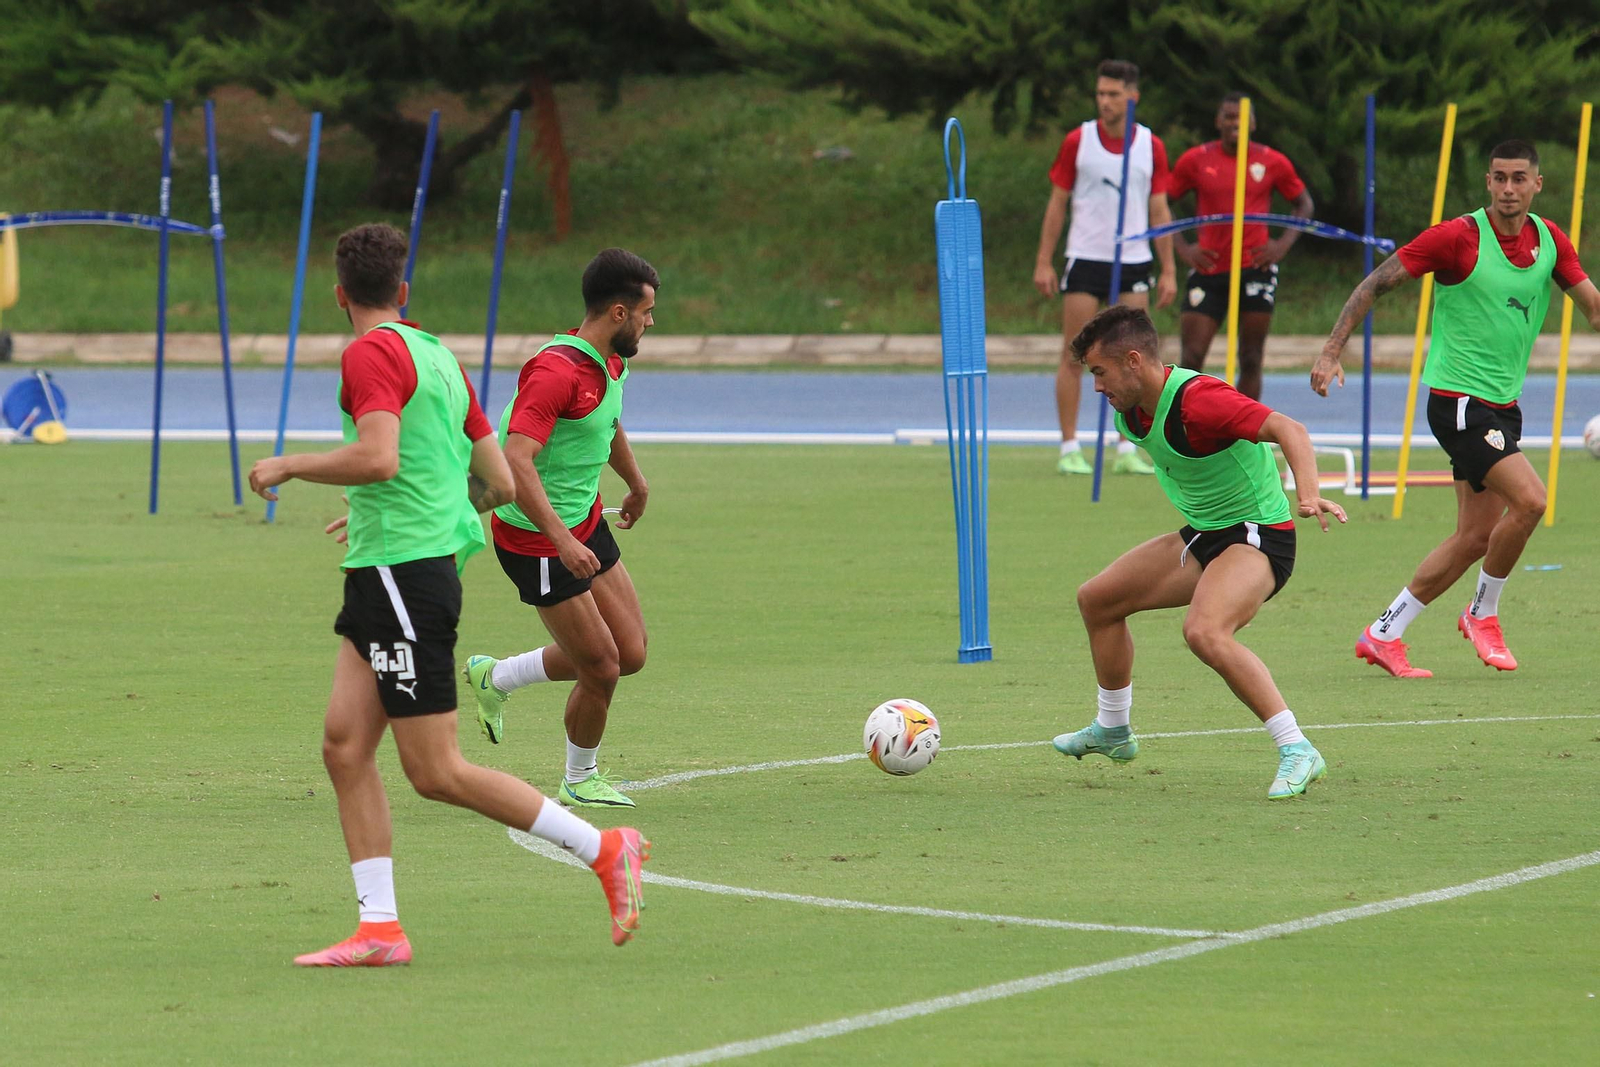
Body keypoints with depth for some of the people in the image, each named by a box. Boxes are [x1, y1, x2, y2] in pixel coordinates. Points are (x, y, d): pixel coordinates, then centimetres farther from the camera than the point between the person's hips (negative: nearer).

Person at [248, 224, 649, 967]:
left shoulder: (371, 354, -11)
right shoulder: (438, 358, 16)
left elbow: (378, 459, -26)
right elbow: (499, 482, 18)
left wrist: (289, 466, -11)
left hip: (403, 575, -9)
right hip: (384, 577, 9)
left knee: (437, 773, -6)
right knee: (345, 745, 4)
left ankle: (604, 850, -3)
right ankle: (379, 928, 0)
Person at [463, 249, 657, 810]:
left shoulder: (611, 364, 4)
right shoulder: (556, 370, -26)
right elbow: (516, 462, -34)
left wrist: (637, 483, 43)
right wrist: (563, 541, -39)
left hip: (586, 525, 9)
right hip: (537, 540, -9)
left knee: (629, 653, 8)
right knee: (601, 668, -3)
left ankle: (495, 678, 27)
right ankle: (580, 781, 22)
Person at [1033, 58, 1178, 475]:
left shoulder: (1152, 147, 4)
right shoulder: (1077, 142, 0)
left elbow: (1159, 211, 8)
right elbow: (1057, 204, 4)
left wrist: (1168, 270, 4)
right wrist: (1044, 262, 0)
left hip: (1134, 262, 2)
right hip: (1084, 260, -2)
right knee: (1074, 356, -3)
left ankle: (1126, 451, 5)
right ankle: (1069, 449, 2)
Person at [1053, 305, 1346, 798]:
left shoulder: (1197, 399, -28)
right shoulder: (1131, 410, 2)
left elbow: (1289, 431, -37)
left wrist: (1308, 495, -52)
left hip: (1258, 534, -10)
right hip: (1203, 535, 10)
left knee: (1205, 633, -35)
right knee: (1097, 599, 18)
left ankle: (1297, 752, -31)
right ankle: (1112, 731, 38)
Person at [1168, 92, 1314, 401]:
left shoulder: (1273, 162, 3)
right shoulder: (1195, 160, 2)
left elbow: (1304, 204, 15)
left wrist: (1284, 243, 0)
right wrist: (1182, 247, -2)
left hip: (1256, 268, 0)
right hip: (1208, 269, 0)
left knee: (1251, 360, 1)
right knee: (1192, 356, -6)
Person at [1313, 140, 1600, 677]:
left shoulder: (1550, 240, 3)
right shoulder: (1459, 237, -13)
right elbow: (1375, 283, -8)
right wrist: (1332, 351, -14)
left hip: (1503, 405, 7)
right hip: (1458, 397, -7)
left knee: (1476, 538, 6)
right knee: (1529, 498, -21)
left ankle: (1383, 635, 16)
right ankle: (1483, 614, 0)